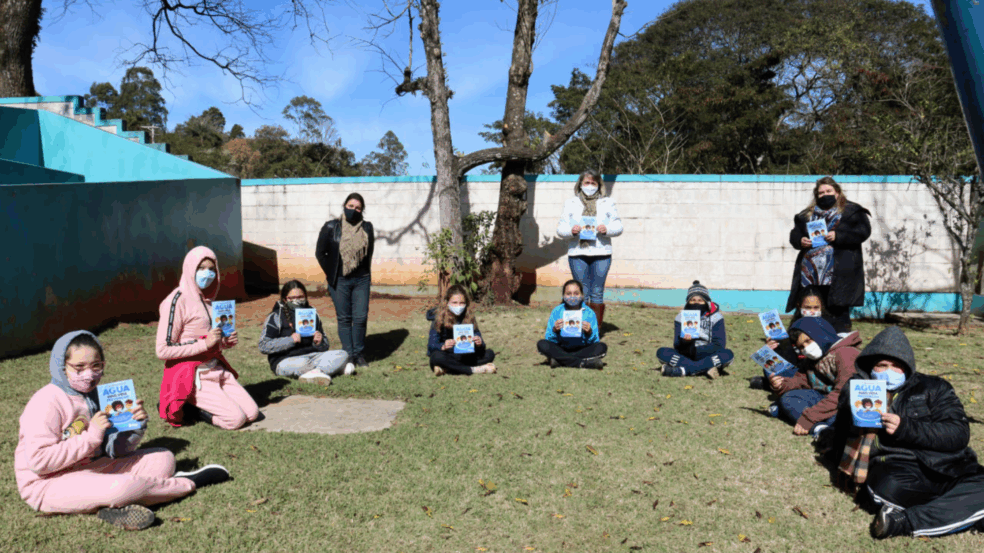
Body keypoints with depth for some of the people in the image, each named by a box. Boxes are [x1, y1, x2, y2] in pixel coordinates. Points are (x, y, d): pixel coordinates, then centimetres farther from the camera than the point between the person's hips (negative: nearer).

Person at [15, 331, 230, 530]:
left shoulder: (95, 396, 9)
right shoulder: (47, 402, -14)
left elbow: (115, 451, 10)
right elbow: (38, 460, -24)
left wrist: (135, 425, -9)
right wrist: (91, 436, -24)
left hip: (91, 469, 8)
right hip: (49, 485, -8)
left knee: (163, 458, 4)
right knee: (122, 487, -32)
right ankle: (191, 482, -9)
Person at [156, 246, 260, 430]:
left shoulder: (207, 299, 12)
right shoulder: (177, 301, -13)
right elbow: (163, 350, -17)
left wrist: (227, 341, 1)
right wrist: (204, 343, -22)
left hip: (216, 369, 7)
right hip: (191, 375, -7)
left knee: (252, 413, -4)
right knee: (235, 418, -17)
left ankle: (201, 404, 12)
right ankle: (182, 408, 3)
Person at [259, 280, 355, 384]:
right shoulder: (276, 316, 2)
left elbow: (324, 347, 21)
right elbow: (263, 346, -9)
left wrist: (319, 343, -5)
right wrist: (290, 340, -19)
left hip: (312, 355, 5)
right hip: (285, 361, -5)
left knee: (342, 354, -17)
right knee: (302, 363, -39)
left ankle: (315, 372, -36)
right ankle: (338, 367, -24)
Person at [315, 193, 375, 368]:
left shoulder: (367, 228, 5)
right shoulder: (331, 227, 0)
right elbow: (320, 253, 4)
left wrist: (366, 274, 10)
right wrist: (331, 273, 2)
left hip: (361, 280, 2)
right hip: (339, 281, -1)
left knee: (361, 317, -1)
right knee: (344, 318, 3)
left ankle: (359, 354, 14)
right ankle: (348, 354, 12)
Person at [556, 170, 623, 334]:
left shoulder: (608, 203, 12)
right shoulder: (570, 203, 12)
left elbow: (618, 226, 7)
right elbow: (560, 228, 7)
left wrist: (607, 229, -14)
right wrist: (571, 230, -15)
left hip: (601, 254, 0)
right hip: (577, 254, 0)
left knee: (597, 292, 2)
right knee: (581, 292, 1)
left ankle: (596, 328, 12)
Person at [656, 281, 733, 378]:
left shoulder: (715, 317, 2)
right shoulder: (681, 317, 4)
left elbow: (719, 345, -8)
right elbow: (677, 347, -5)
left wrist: (696, 350, -19)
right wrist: (684, 341, -29)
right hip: (686, 357, 1)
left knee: (728, 354, -30)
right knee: (661, 352, -22)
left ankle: (684, 370, -35)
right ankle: (706, 368, -32)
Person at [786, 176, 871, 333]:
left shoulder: (851, 211, 8)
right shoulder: (807, 214, 21)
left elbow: (863, 231, -4)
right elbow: (794, 234, 20)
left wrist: (838, 236, -16)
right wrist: (800, 241, -3)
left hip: (838, 274, -4)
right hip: (809, 273, 5)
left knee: (838, 310, -6)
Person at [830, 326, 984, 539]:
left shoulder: (932, 388, 16)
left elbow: (959, 433, 1)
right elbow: (842, 436, 18)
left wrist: (906, 428, -11)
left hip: (947, 465, 2)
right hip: (896, 467, -1)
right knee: (888, 487, -39)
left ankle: (903, 521, -29)